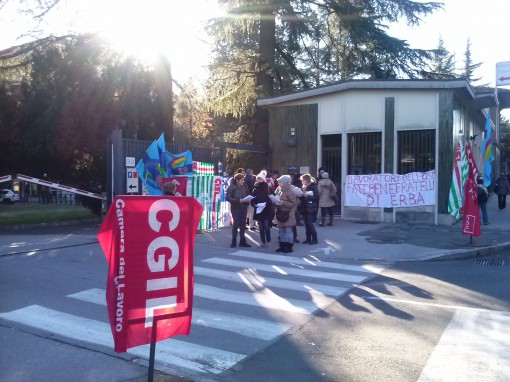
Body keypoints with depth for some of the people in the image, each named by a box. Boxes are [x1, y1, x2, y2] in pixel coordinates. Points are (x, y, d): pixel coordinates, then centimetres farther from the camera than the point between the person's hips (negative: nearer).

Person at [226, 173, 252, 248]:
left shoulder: (244, 187, 6)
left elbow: (247, 195, 17)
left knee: (243, 224, 8)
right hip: (235, 208, -5)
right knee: (236, 224, -4)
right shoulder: (231, 187, -9)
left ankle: (242, 241, 17)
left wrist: (247, 200, -6)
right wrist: (239, 200, -21)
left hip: (243, 207, 5)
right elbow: (228, 198, -14)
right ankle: (234, 241, 8)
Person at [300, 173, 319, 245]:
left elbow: (316, 197, -16)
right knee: (306, 224, 8)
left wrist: (307, 196, -19)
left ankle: (314, 239, 0)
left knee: (310, 224, -9)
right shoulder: (304, 187, 12)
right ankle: (308, 239, 15)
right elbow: (301, 196, 19)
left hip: (311, 209, -7)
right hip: (304, 208, 7)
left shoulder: (314, 187, -8)